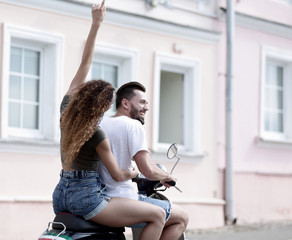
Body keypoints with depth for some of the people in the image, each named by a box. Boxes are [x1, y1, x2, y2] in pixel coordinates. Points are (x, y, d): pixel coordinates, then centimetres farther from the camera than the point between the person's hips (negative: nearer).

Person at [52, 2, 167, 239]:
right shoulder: (97, 135, -16)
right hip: (86, 197, -8)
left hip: (60, 195, 8)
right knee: (158, 215, -7)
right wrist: (136, 172, 14)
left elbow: (85, 63, 7)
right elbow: (118, 175, -7)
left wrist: (95, 24, 9)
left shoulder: (66, 108, 1)